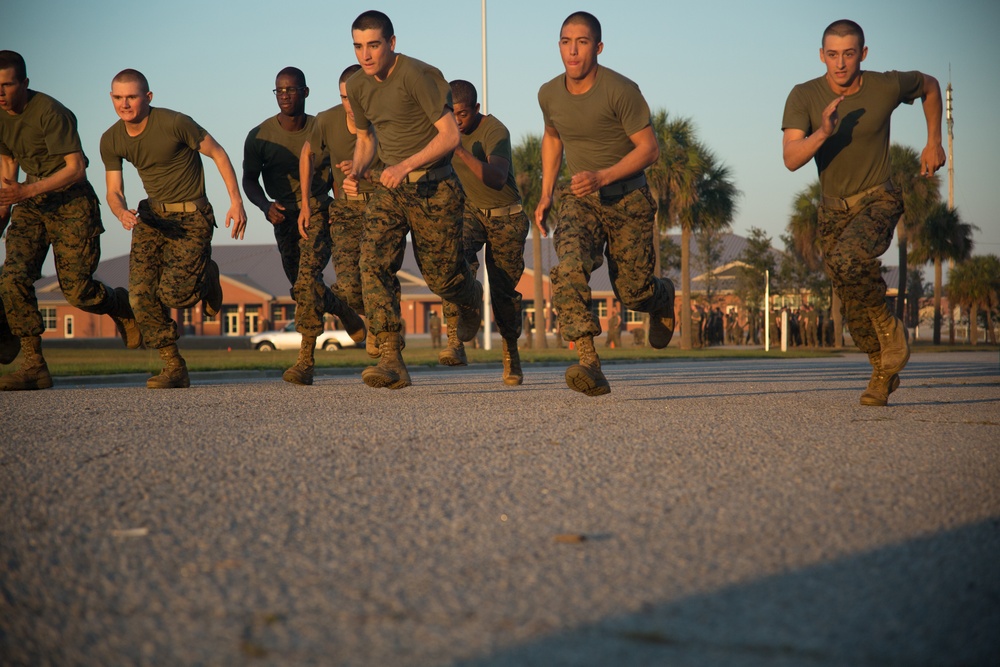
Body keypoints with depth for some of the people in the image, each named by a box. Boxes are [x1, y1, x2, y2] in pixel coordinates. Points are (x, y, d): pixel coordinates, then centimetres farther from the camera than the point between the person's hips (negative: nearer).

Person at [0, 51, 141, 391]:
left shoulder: (49, 113, -20)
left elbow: (76, 169, -23)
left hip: (72, 201, -6)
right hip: (31, 201, 6)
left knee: (76, 289, -8)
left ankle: (121, 305, 28)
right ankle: (33, 364, -12)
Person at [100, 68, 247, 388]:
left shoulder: (175, 123, -16)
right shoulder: (111, 140, 0)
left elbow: (218, 154, -5)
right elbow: (114, 191, 6)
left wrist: (236, 202, -9)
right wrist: (122, 213, -19)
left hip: (191, 216, -5)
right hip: (152, 215, 5)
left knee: (173, 293, -18)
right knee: (140, 294, -12)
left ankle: (206, 278, 19)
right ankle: (174, 368, -1)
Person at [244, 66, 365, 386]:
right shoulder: (260, 136, -1)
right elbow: (249, 179, 3)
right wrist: (266, 205, -16)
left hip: (318, 209, -3)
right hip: (284, 215, 4)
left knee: (307, 279, -22)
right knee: (303, 286, 11)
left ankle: (305, 360, -25)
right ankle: (346, 313, 44)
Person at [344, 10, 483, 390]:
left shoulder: (417, 76, -15)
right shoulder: (358, 87, 6)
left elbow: (450, 135, -17)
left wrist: (406, 165, -26)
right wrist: (356, 172, 2)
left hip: (433, 188, -5)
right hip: (389, 188, 5)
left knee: (442, 277, 5)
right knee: (373, 263, -18)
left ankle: (472, 297, 45)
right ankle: (391, 359, -23)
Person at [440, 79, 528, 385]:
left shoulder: (495, 131, -22)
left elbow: (497, 179, -38)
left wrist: (460, 150, -48)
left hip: (506, 218, -3)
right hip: (469, 210, 3)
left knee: (503, 290, -3)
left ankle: (511, 355, 23)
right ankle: (455, 342, -36)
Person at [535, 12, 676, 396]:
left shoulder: (620, 91, -16)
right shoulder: (549, 95, 1)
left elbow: (649, 149, -14)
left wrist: (603, 177, -26)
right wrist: (546, 194, 16)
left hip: (627, 197, -3)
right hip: (580, 199, 3)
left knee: (632, 292, 2)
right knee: (569, 270, -26)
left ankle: (663, 298, 42)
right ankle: (589, 364, -34)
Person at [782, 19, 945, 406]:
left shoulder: (887, 87, -12)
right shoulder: (804, 97, -13)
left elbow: (930, 86, 11)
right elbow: (791, 159, -24)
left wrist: (934, 142, 8)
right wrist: (822, 133, -40)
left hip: (878, 200, -3)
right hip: (834, 211, 3)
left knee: (847, 260, -33)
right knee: (854, 311, 8)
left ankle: (888, 329, -9)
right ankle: (883, 373, 33)